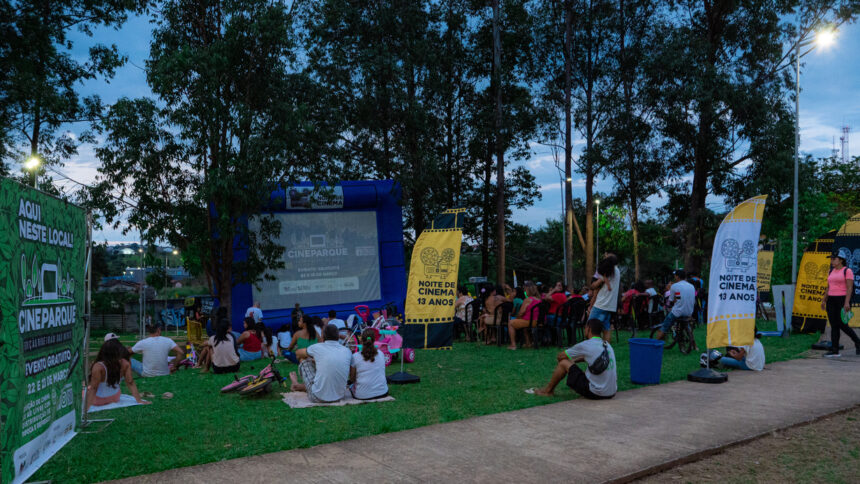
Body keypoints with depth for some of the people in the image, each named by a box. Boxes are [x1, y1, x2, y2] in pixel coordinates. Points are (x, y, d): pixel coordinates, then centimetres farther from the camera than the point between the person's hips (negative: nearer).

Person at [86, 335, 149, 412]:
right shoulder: (125, 364, -21)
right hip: (115, 398, 5)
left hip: (98, 400, -4)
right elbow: (131, 383, -17)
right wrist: (139, 400, -12)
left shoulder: (98, 367, -31)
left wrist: (87, 407, -24)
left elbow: (93, 388, -28)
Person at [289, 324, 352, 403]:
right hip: (339, 396, 3)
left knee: (304, 361, 16)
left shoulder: (317, 347, -8)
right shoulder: (347, 352, -1)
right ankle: (300, 386, 41)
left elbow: (298, 353, 14)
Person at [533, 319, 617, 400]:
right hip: (611, 393, 7)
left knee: (564, 363, 4)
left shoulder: (585, 345, -10)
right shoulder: (607, 345, 10)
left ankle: (548, 390, 21)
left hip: (594, 393, -7)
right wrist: (574, 360, 33)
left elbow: (559, 357, 3)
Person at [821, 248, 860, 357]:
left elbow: (849, 288, -13)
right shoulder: (831, 271, 15)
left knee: (842, 325, -5)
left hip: (842, 300, -7)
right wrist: (824, 300, 14)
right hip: (831, 300, 7)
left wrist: (847, 302, -21)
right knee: (834, 326, 4)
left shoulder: (847, 271, -6)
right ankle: (835, 351, 4)